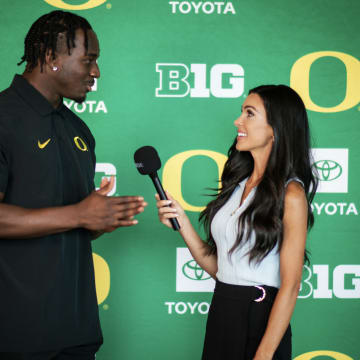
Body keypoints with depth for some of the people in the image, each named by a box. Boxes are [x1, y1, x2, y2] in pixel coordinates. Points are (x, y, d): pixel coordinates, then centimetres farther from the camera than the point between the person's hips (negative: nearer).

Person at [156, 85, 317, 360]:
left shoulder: (290, 194, -12)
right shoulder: (238, 184, 8)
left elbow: (290, 286, -16)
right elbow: (216, 266, 9)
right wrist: (182, 223, -3)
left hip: (259, 317, -7)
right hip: (220, 312, 7)